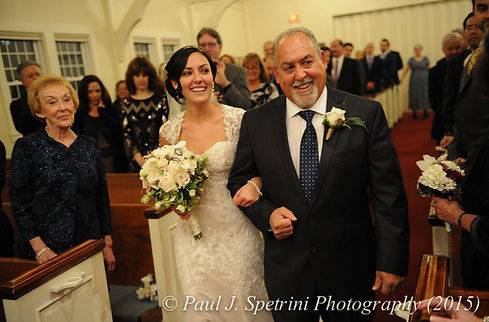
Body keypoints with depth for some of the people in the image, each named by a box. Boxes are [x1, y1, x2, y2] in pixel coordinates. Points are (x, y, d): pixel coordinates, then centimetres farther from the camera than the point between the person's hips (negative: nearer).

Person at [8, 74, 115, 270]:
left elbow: (102, 198, 9)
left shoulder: (89, 146, 6)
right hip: (49, 251, -3)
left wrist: (107, 243, 7)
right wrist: (40, 249, -15)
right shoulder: (26, 147, -5)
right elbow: (19, 203, -7)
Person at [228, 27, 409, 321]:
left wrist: (391, 262, -8)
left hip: (350, 270, -1)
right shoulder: (255, 122, -4)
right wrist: (266, 214, -12)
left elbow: (388, 195, -8)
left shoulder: (367, 114, -9)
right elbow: (240, 181, 6)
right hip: (286, 272, 1)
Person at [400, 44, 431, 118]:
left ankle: (425, 111, 6)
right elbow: (406, 69, 1)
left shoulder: (425, 59, 6)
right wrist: (401, 78, -8)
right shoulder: (411, 59, 6)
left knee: (425, 95, -1)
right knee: (414, 96, -1)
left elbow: (429, 69, 6)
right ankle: (414, 112, 6)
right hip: (414, 81, 0)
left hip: (424, 80, 0)